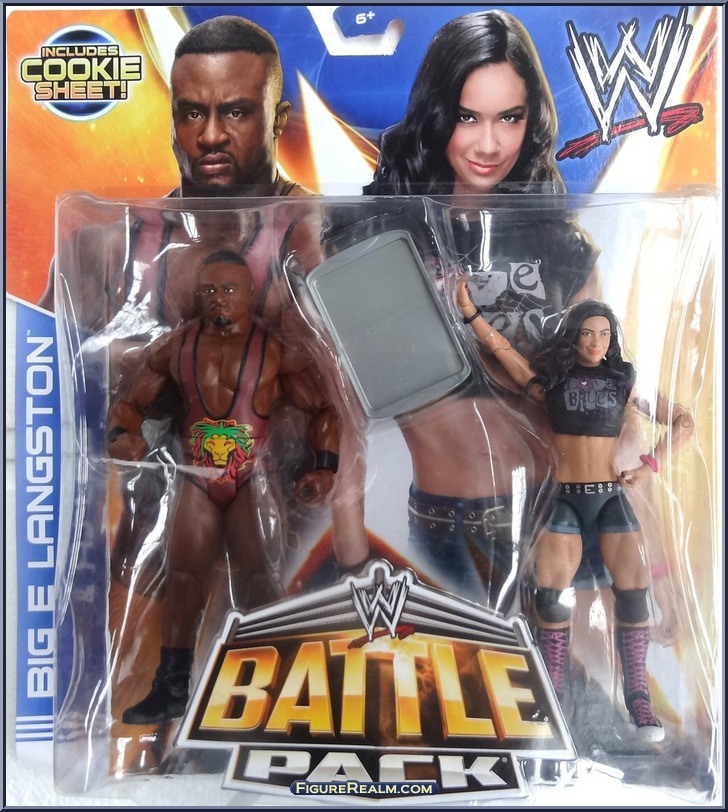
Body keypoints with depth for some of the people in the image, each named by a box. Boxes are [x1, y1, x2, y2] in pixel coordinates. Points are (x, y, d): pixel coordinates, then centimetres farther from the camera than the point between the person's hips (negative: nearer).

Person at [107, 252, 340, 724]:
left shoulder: (275, 350, -6)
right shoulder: (174, 348, 3)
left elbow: (322, 409, -3)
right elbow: (132, 403, 10)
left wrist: (326, 468, -16)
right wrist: (123, 434, -13)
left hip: (256, 482, -3)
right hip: (197, 481, 4)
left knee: (262, 577, -1)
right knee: (184, 578, 7)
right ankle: (172, 689, 21)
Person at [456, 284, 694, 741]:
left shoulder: (625, 379, 7)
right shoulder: (552, 379, 6)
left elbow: (684, 421, 8)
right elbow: (502, 348, 0)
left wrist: (651, 466, -2)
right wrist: (469, 310, -8)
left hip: (612, 497, 1)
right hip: (564, 499, 0)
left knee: (634, 593, -8)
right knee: (552, 596, -8)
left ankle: (638, 696, 6)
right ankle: (553, 695, 5)